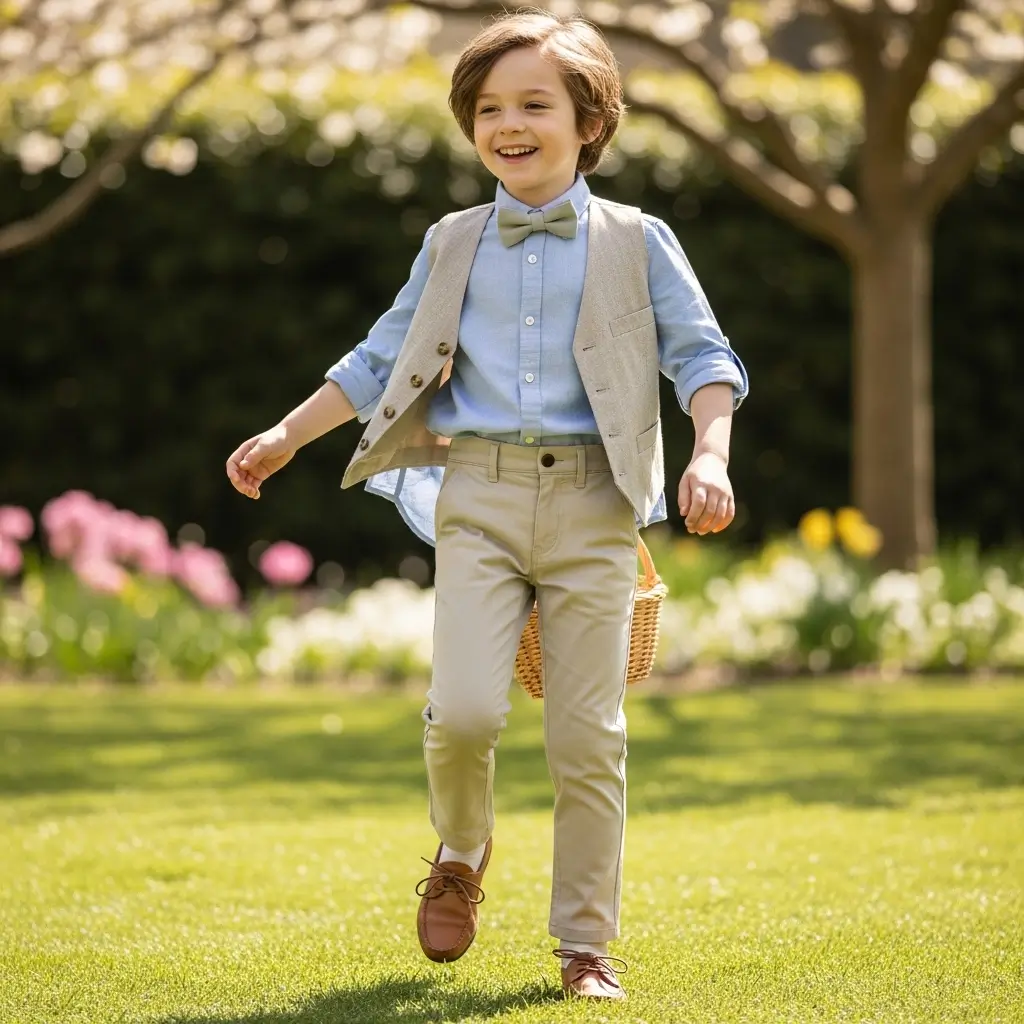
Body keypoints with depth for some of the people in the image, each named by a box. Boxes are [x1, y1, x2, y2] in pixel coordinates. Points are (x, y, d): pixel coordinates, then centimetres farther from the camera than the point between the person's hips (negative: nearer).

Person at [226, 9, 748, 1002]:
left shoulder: (636, 242, 7)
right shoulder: (452, 246, 14)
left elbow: (701, 355, 5)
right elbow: (381, 360, 20)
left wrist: (710, 453, -12)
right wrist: (288, 434, 14)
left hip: (593, 506, -1)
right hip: (478, 497, 1)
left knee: (587, 735, -2)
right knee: (463, 710, -15)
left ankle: (587, 942, 10)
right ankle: (460, 855, 17)